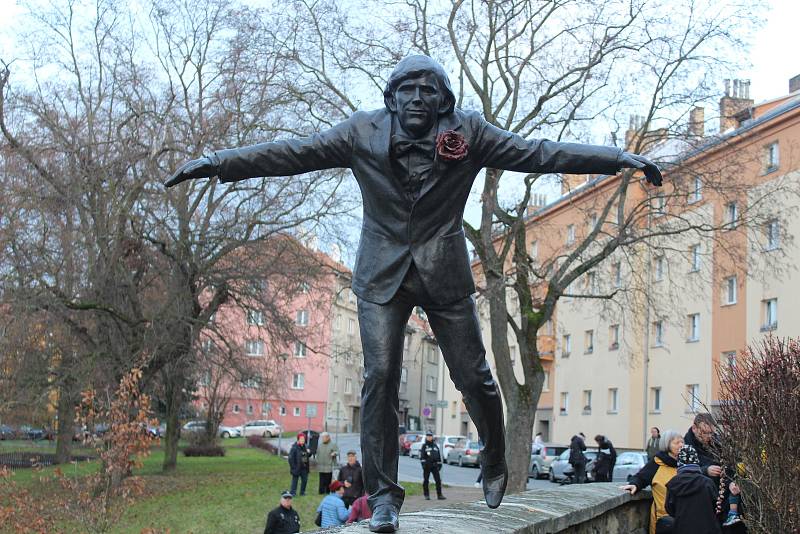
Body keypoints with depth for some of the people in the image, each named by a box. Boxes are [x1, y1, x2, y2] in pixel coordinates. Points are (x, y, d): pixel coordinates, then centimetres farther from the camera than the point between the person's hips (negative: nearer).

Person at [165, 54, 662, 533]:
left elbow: (537, 152, -5)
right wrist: (217, 162, -12)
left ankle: (496, 465, 31)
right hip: (383, 274, 0)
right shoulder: (364, 132, -3)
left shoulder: (468, 133, -3)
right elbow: (294, 153, -5)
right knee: (380, 376, -9)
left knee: (473, 376, 3)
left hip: (445, 273, 0)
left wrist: (620, 158, -11)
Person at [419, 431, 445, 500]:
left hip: (435, 466, 3)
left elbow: (439, 455, 18)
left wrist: (440, 464, 13)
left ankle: (439, 495, 2)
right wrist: (423, 463, -16)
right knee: (426, 480, 1)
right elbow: (421, 456, -5)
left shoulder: (436, 445, 14)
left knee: (438, 480, -2)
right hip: (427, 466, -3)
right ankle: (426, 495, 10)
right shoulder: (424, 446, 2)